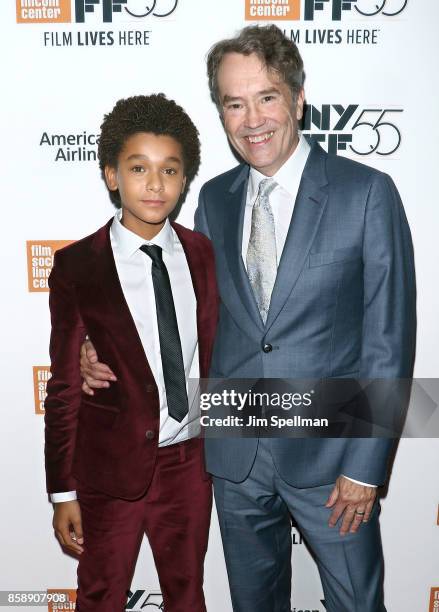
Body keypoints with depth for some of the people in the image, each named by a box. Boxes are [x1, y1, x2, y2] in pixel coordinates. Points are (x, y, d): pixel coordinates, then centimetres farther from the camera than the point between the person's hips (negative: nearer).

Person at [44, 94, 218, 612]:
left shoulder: (201, 253, -2)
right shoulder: (76, 266, -11)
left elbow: (210, 351, 4)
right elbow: (64, 385, -7)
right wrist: (63, 493, -4)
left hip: (189, 460, 3)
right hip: (112, 470, -2)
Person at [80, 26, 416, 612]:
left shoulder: (367, 192, -11)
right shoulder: (214, 198, 3)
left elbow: (389, 338, -10)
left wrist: (366, 466, -11)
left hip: (328, 452, -3)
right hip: (235, 454, 4)